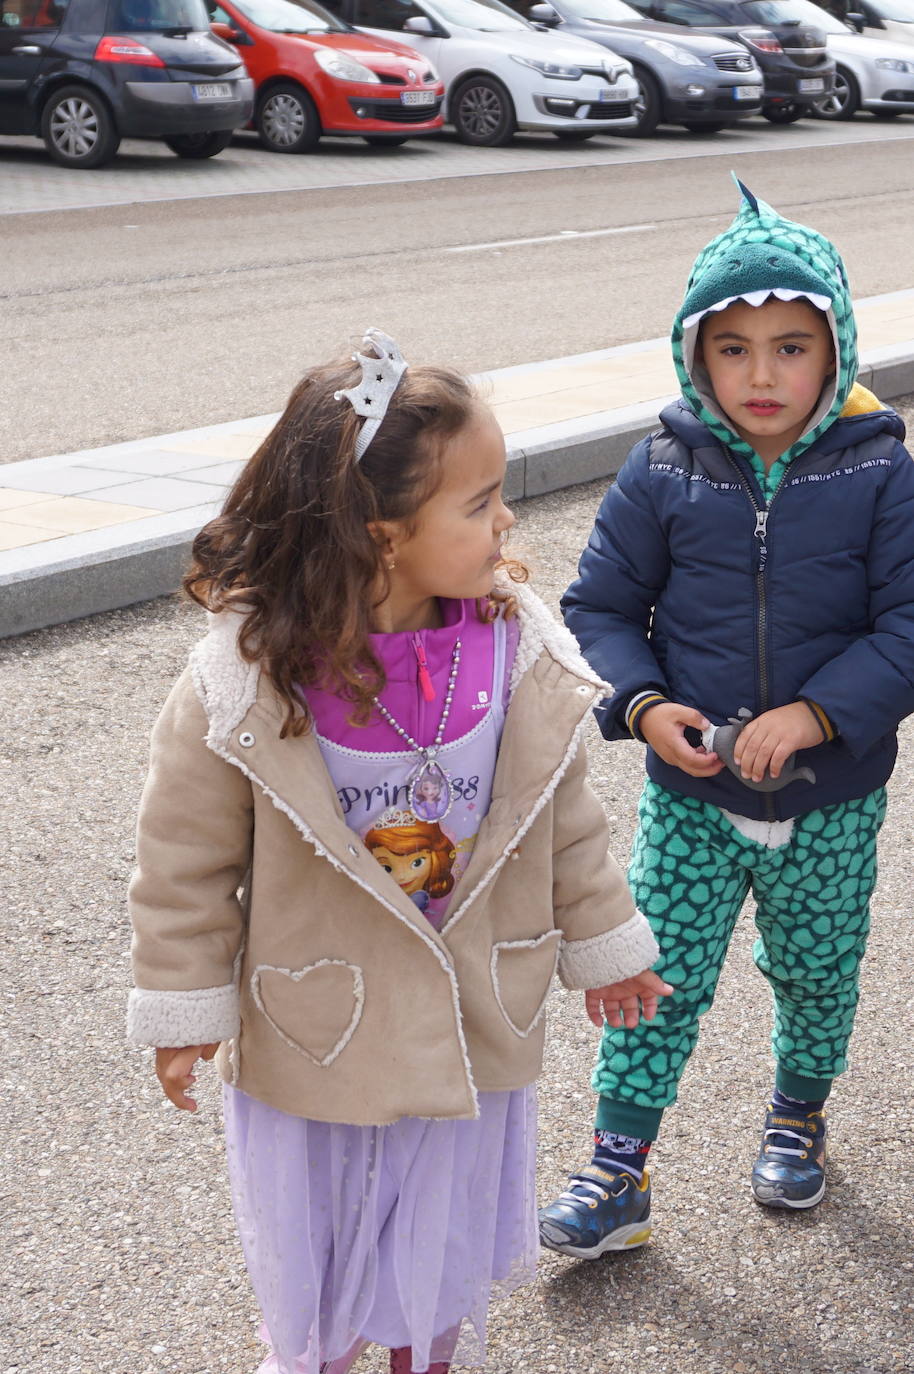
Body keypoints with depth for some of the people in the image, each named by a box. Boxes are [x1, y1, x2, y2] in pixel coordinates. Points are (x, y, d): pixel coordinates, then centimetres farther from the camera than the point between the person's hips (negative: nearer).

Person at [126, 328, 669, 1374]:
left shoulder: (519, 650, -14)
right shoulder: (246, 679, -25)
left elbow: (564, 817, 1)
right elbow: (188, 853, -12)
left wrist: (603, 943, 11)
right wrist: (185, 1005, -4)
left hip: (472, 1022, 3)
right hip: (312, 1030, -2)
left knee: (450, 1217, 23)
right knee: (313, 1236, 20)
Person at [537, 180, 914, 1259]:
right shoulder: (665, 471, -9)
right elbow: (600, 605, -1)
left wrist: (817, 713, -24)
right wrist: (643, 704, -17)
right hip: (690, 795, 0)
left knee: (817, 974, 20)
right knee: (657, 981, 5)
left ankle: (798, 1116, 46)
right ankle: (616, 1166, 17)